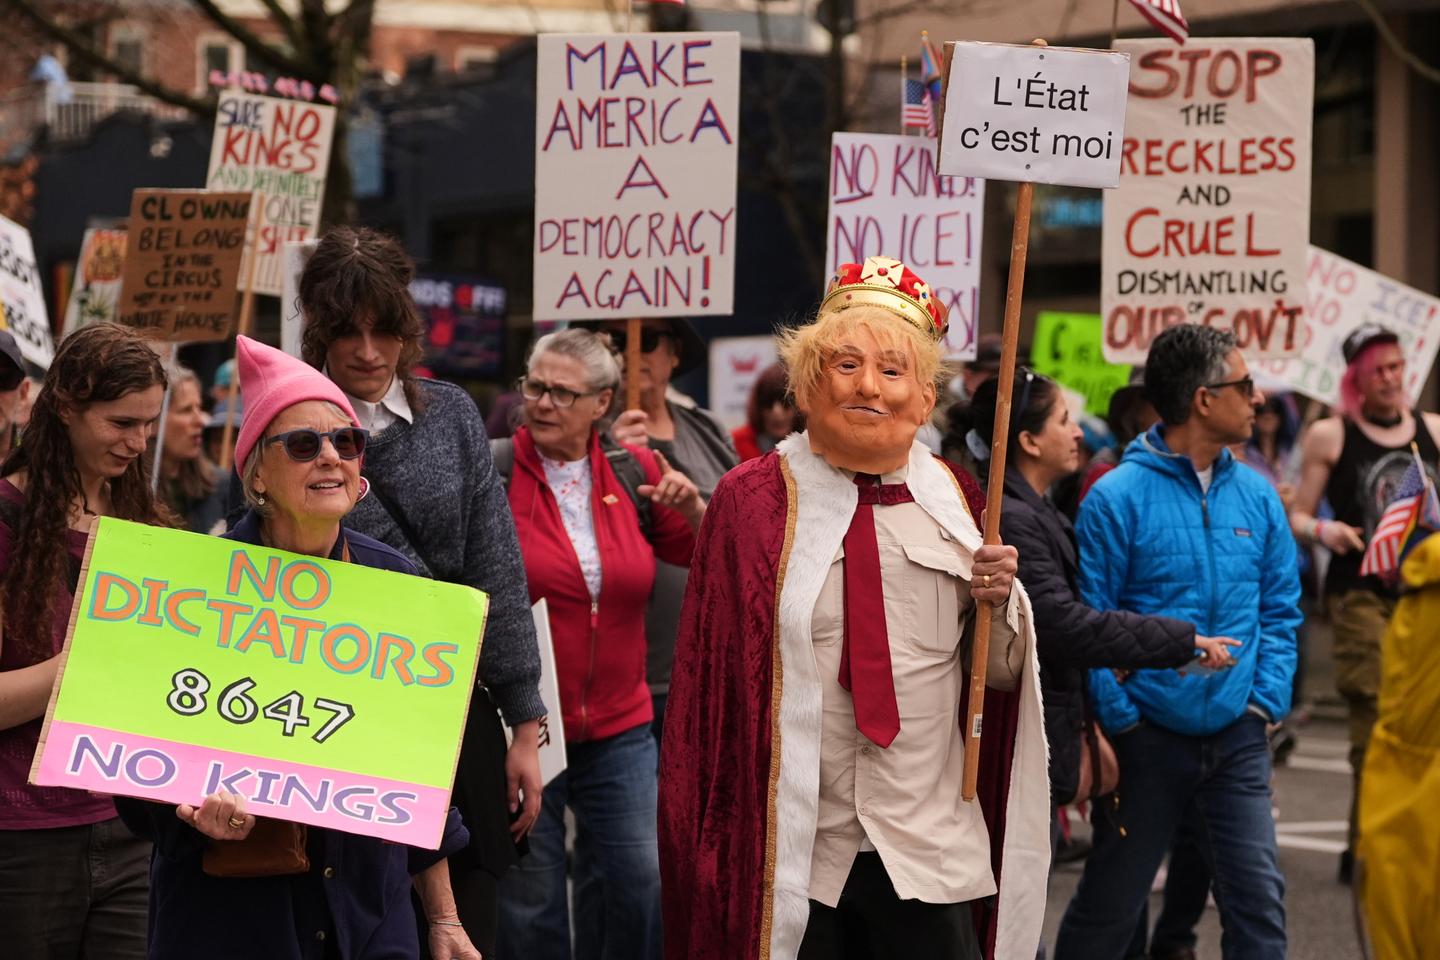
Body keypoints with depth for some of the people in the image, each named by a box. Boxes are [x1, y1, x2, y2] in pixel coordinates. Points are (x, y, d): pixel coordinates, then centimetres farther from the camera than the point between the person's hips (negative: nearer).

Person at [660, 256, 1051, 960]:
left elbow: (1000, 671, 15)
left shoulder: (949, 500, 9)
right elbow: (709, 677, 0)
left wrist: (999, 601, -6)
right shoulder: (752, 500, -1)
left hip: (928, 851, 2)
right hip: (791, 850, -2)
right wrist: (712, 845, -1)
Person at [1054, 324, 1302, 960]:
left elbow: (1280, 611, 10)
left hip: (1237, 740, 4)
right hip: (1150, 738, -4)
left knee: (1259, 899, -2)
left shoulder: (1256, 496, 4)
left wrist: (1266, 703, -1)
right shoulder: (1117, 497, -11)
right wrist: (1119, 722, -13)